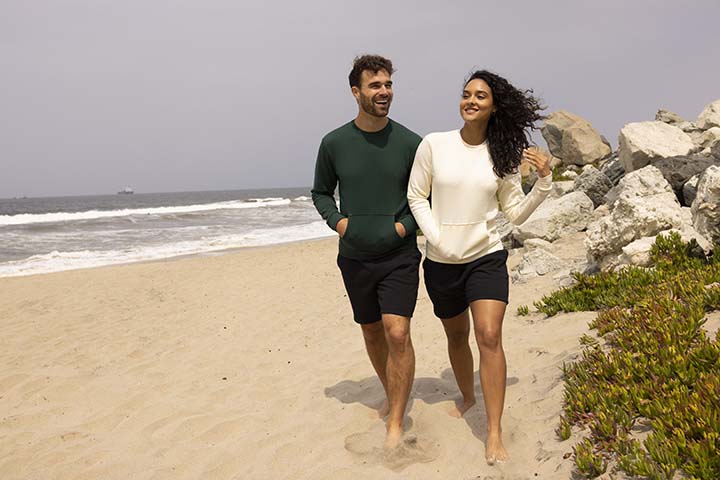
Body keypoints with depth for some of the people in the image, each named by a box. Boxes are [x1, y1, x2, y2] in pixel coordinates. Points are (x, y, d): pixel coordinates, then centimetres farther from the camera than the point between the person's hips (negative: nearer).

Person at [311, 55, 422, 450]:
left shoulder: (410, 143, -6)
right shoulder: (334, 143, -2)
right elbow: (320, 192, 11)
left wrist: (407, 224, -9)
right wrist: (337, 220, -6)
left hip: (399, 257, -2)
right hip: (354, 257, 3)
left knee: (397, 333, -14)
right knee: (372, 331, 15)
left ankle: (396, 424, -4)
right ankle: (391, 396, 38)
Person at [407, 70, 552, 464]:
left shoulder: (502, 156, -1)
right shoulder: (434, 144, -5)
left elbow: (516, 213, 3)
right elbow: (416, 196, 0)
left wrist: (544, 182, -11)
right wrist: (436, 236, -11)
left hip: (486, 258, -1)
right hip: (441, 263, 1)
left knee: (489, 336, -15)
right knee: (456, 337, 17)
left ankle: (494, 435, -10)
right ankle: (467, 398, 45)